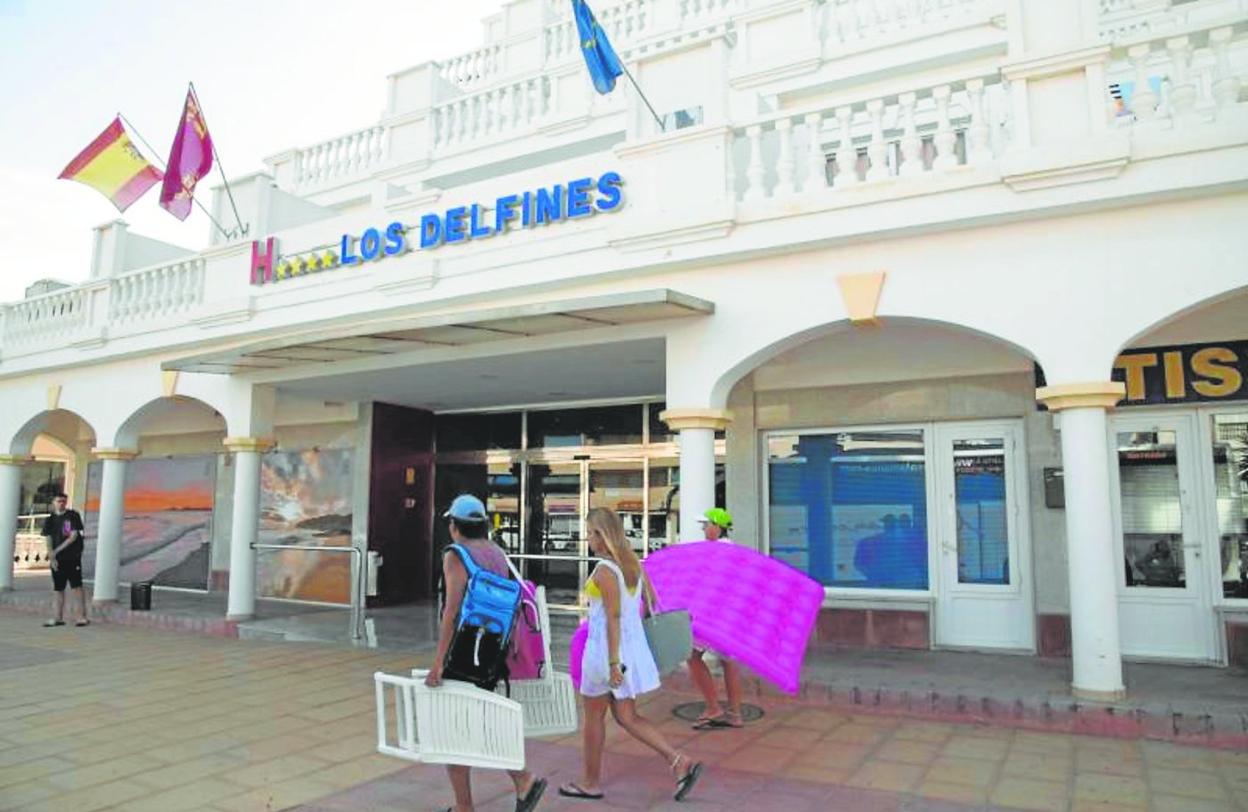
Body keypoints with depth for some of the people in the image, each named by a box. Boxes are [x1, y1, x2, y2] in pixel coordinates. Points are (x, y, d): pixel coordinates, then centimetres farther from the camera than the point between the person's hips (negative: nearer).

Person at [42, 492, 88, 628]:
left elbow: (74, 536, -7)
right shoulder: (49, 520, 10)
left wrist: (57, 550, -11)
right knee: (57, 588, 7)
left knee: (77, 586, -6)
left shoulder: (73, 516, -1)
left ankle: (82, 616, -5)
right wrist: (51, 557, -8)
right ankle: (58, 618, 13)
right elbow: (47, 539, 4)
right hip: (57, 559, 4)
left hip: (73, 557, -4)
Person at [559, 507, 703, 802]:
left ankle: (590, 782, 27)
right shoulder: (633, 563, 6)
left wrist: (613, 663, -19)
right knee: (627, 717, 14)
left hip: (607, 649, -8)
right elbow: (652, 602, 12)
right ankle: (680, 762, 4)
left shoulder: (605, 570, -18)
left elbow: (613, 618, -21)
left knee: (594, 716, 11)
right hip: (633, 645, 8)